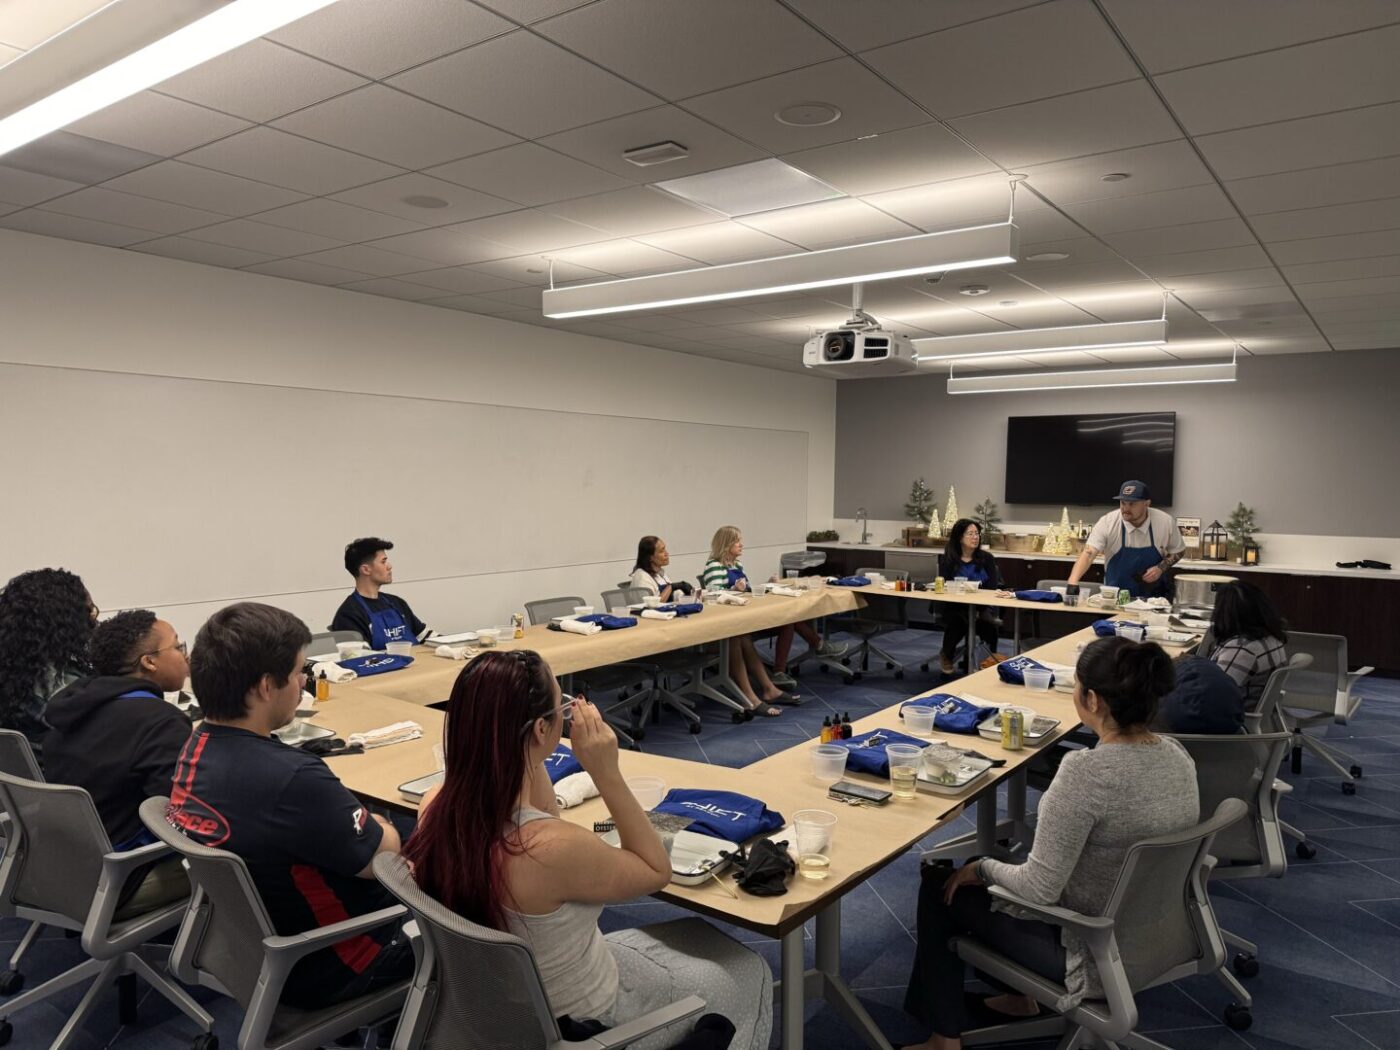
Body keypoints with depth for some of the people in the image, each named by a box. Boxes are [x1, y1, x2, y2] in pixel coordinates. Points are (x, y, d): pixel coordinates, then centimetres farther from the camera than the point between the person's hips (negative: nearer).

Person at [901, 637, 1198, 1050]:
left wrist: (982, 868, -7)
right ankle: (1029, 997, 37)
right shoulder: (1178, 755, -6)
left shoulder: (1086, 770, -32)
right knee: (1003, 865, 27)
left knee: (941, 885, 11)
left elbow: (1039, 888, -27)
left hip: (1093, 951, -7)